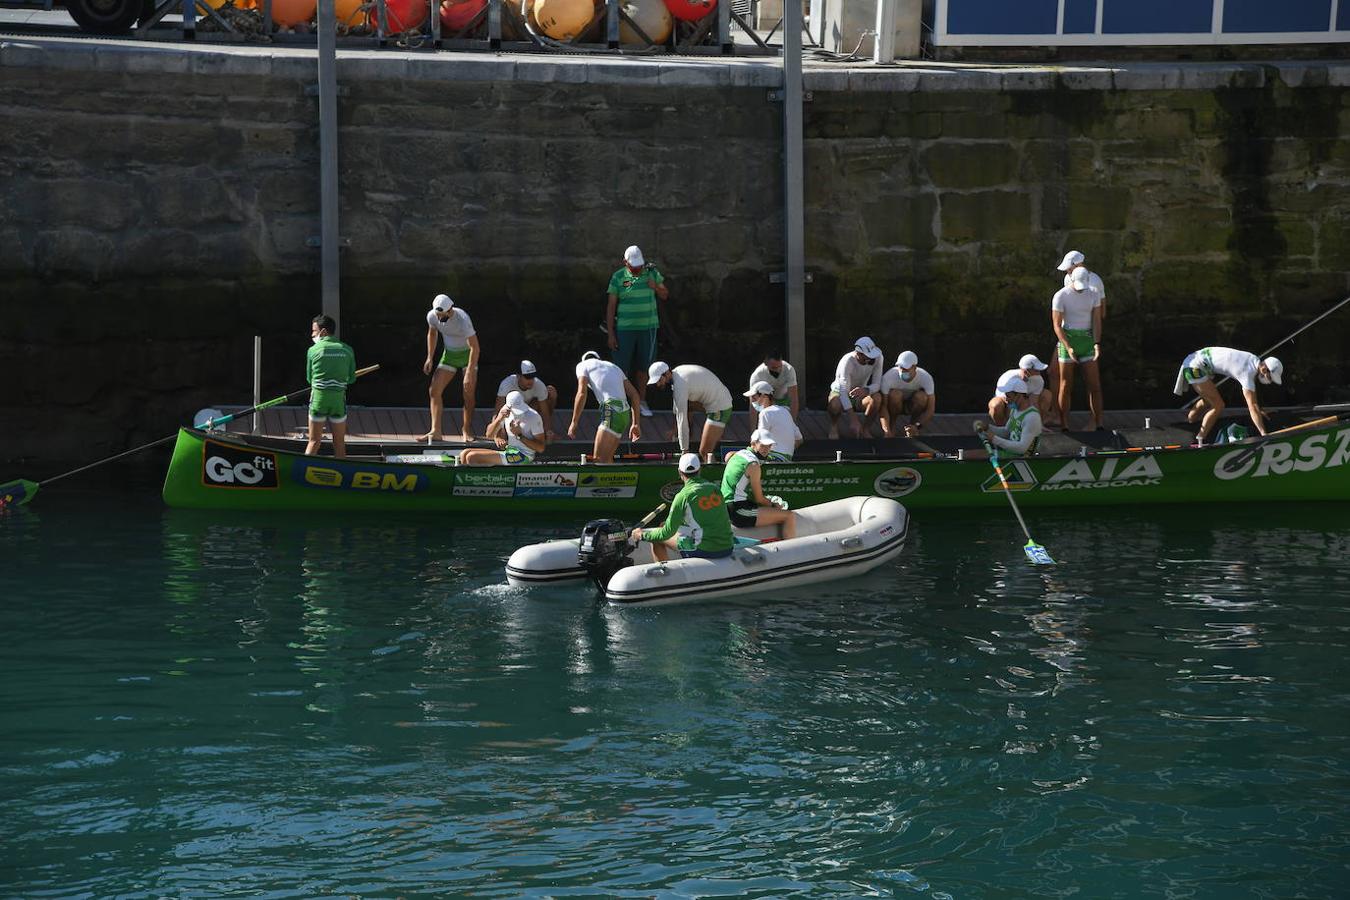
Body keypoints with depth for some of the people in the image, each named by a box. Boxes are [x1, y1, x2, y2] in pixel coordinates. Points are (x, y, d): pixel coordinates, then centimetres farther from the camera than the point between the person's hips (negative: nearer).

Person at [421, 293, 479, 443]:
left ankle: (467, 429, 8)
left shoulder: (462, 319, -31)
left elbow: (475, 347, -30)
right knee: (434, 390, -9)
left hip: (467, 353, -5)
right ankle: (435, 431, -9)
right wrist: (430, 358, 6)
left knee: (469, 394, -10)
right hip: (449, 354, 5)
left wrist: (469, 374, -33)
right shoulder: (432, 316, -14)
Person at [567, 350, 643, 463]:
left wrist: (574, 422, 0)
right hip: (625, 413, 7)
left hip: (611, 410, -7)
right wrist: (635, 423, 24)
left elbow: (581, 393, -2)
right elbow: (634, 394, 24)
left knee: (600, 460, -14)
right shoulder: (614, 366, 32)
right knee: (606, 460, 14)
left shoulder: (583, 365, 14)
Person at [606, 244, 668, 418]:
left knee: (642, 367, 10)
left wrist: (656, 287, -9)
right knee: (622, 368, -2)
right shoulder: (618, 277, -4)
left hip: (648, 327, 2)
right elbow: (611, 306, -3)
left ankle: (641, 401, 21)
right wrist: (611, 334, -7)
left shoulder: (652, 272, 3)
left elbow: (665, 295, 15)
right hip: (625, 329, -2)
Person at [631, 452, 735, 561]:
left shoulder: (683, 496, -11)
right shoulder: (715, 488, 7)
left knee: (657, 539, 11)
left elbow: (667, 533, -8)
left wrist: (642, 535, 11)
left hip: (705, 551, -7)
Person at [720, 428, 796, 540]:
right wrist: (773, 505, 11)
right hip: (739, 512, -10)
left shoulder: (740, 454, 12)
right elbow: (759, 499, -10)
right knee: (790, 517, -14)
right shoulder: (754, 465, -14)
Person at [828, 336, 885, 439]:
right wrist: (854, 422, -45)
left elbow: (876, 384, -21)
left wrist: (865, 390, -48)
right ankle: (834, 426, -4)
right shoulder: (847, 362, -34)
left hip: (860, 393, 3)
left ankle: (866, 429, -8)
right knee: (835, 405, -40)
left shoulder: (877, 358, -21)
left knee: (877, 398, -32)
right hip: (840, 392, -3)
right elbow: (843, 392, -38)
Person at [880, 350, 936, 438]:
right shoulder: (888, 377, -30)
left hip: (913, 406, 1)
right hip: (895, 405, -1)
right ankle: (891, 427, -11)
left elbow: (930, 410, -27)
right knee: (895, 394, -33)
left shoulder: (926, 378, -26)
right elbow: (883, 406, -31)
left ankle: (912, 427, -10)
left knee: (921, 396, -31)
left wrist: (917, 426, -41)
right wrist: (887, 431, -43)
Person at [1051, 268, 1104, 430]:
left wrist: (1097, 344, -14)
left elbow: (1096, 321, 1)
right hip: (1067, 339, -3)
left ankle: (1099, 425, 2)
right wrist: (1068, 348, -21)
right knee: (1066, 386, -1)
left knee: (1095, 385, -1)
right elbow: (1057, 325, -10)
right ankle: (1065, 427, 5)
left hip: (1087, 339, 3)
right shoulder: (1060, 296, -8)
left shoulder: (1094, 295, 3)